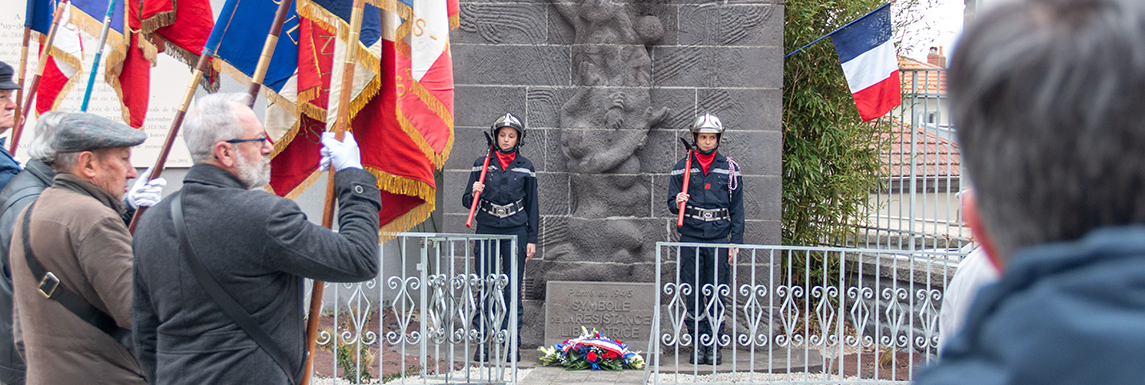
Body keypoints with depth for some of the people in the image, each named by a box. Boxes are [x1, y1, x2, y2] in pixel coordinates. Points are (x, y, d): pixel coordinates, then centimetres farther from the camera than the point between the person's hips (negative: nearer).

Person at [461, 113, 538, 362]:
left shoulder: (525, 167, 6)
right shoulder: (481, 165, 6)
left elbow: (532, 205, 9)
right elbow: (467, 201, 9)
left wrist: (532, 239, 5)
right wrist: (474, 193, -14)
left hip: (516, 232, 0)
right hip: (487, 231, 0)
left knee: (512, 290, 1)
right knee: (486, 290, -2)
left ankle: (512, 345, 8)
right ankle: (482, 344, 3)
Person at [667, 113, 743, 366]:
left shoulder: (730, 168, 6)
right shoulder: (682, 168, 8)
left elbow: (737, 208, 8)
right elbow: (672, 203, 10)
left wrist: (735, 242, 3)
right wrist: (678, 203, -14)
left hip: (719, 239, -1)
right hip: (691, 238, 1)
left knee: (716, 295, 0)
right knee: (693, 295, 2)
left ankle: (715, 346, 6)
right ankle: (697, 345, 9)